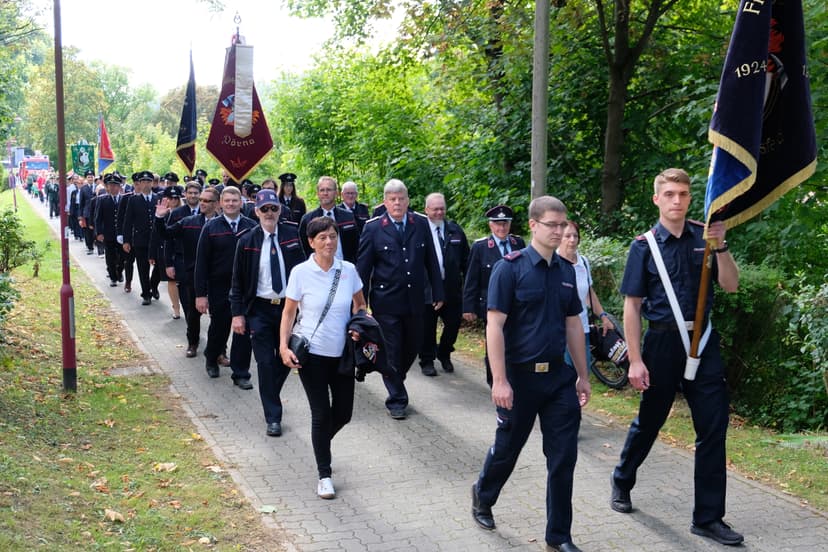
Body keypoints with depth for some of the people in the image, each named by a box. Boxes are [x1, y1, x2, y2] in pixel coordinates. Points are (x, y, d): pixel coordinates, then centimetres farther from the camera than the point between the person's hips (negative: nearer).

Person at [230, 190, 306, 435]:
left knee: (286, 359, 11)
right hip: (260, 310, -1)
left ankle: (271, 395, 39)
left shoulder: (293, 234, -2)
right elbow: (238, 281, 2)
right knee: (266, 363, -1)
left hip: (290, 306, 1)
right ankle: (273, 417, 10)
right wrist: (237, 313, -3)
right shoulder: (247, 241, -2)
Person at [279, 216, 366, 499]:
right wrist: (284, 346, -12)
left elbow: (360, 304, 11)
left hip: (342, 353, 3)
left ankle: (321, 442, 42)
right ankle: (324, 475, 15)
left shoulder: (348, 270, -2)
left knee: (343, 412, 8)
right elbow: (288, 312, -1)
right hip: (312, 352, -3)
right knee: (321, 413, 0)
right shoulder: (301, 272, -8)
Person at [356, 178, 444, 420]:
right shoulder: (373, 228, -4)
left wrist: (438, 293, 5)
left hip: (415, 300, 3)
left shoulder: (421, 224, 3)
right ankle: (396, 399, 15)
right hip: (386, 301, -3)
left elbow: (431, 262, 7)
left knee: (412, 347, 13)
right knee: (392, 351, 3)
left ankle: (395, 381, 38)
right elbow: (363, 267, -1)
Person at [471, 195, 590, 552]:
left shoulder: (566, 271, 7)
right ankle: (483, 496, 42)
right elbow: (494, 326, -14)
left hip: (559, 376, 5)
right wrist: (499, 380, -19)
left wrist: (583, 376, 14)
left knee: (563, 458, 4)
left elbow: (573, 325, 14)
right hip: (520, 376, -4)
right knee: (507, 448, 13)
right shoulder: (510, 268, -11)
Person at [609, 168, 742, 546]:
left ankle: (708, 518, 11)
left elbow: (730, 286, -1)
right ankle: (622, 481, 40)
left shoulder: (703, 237, 2)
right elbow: (631, 305, -5)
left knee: (713, 428, 1)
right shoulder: (644, 246, -5)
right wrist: (636, 360, -10)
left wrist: (720, 247, -16)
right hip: (662, 342, -2)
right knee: (649, 421, 13)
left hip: (703, 342, 2)